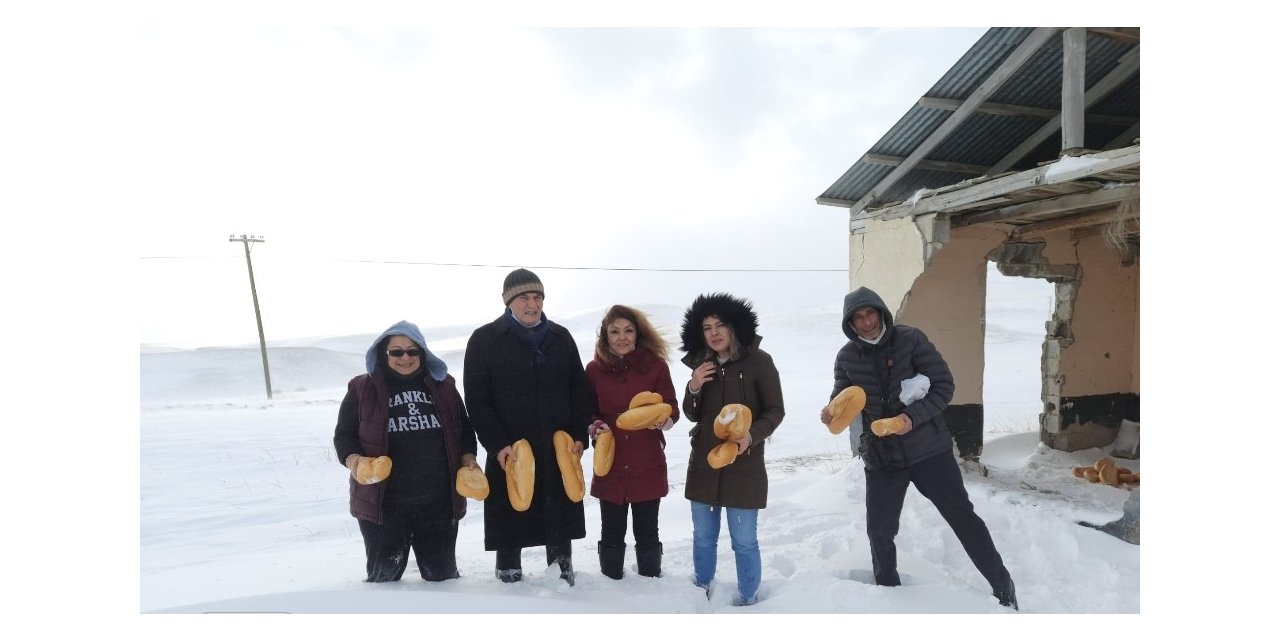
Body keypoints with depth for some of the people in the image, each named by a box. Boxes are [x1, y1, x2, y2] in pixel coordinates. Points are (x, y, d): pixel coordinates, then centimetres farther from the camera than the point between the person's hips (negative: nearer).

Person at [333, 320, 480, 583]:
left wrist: (468, 456, -1)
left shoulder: (443, 385, 10)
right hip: (383, 502, -2)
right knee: (384, 576, 8)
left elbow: (464, 428, 17)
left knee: (442, 573, 14)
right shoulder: (363, 389, 1)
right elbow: (344, 434, 3)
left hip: (439, 501, 2)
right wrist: (352, 458, -18)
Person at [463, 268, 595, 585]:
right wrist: (497, 444, -13)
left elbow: (580, 391, 10)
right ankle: (509, 575, 26)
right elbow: (476, 400, -6)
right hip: (509, 452, -3)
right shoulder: (484, 340, -3)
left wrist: (579, 436, 0)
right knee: (510, 519, 7)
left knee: (560, 518, 11)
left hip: (559, 451, 3)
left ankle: (563, 576, 28)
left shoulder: (561, 337, 8)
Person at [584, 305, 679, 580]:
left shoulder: (655, 365, -4)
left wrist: (662, 420, -21)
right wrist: (596, 426, -13)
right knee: (611, 534, 12)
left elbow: (671, 408, 0)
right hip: (610, 464, 1)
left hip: (648, 464, -1)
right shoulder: (595, 369, 1)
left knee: (647, 533, 10)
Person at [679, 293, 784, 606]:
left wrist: (752, 435, -23)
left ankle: (748, 600, 23)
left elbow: (775, 411, -5)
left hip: (744, 465, -4)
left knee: (744, 541, 2)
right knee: (703, 537, 17)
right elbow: (693, 415, 9)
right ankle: (700, 593, 37)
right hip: (704, 464, 5)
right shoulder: (702, 364, 5)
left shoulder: (759, 362, -9)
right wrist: (693, 388, -11)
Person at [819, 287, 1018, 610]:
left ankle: (1002, 585, 27)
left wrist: (913, 416, -25)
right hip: (880, 457, 2)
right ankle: (887, 589, 33)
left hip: (928, 449, -2)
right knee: (880, 529, 8)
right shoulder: (847, 357, -3)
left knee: (962, 516, 8)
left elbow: (944, 385, -11)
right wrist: (832, 410, -16)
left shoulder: (911, 339, -11)